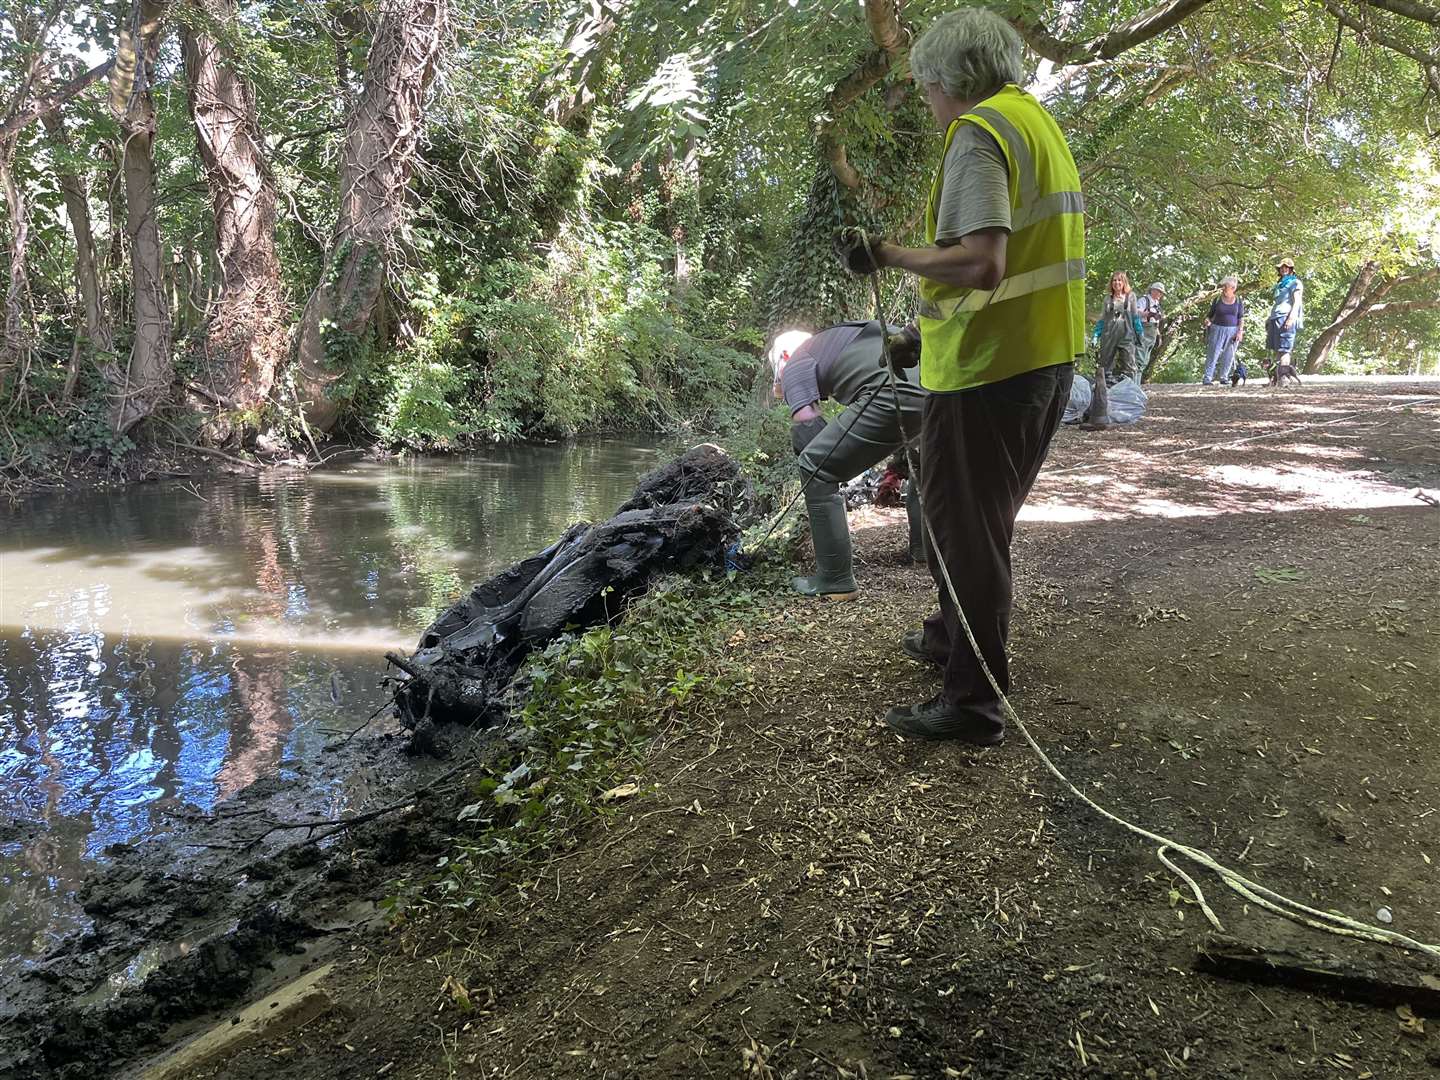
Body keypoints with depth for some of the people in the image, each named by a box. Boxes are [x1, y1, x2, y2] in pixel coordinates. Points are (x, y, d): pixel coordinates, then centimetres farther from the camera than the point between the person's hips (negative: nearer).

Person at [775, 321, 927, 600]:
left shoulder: (795, 365, 19)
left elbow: (805, 422, 3)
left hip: (895, 393, -8)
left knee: (816, 468, 4)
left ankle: (835, 582, 5)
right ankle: (925, 548, 47)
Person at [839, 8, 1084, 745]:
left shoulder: (979, 132, -14)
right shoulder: (1040, 122, 16)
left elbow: (981, 265, -26)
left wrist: (889, 256, -13)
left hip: (987, 366, -10)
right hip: (1047, 355, 10)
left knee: (965, 526, -1)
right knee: (983, 517, 22)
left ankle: (974, 702, 6)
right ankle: (954, 636, 39)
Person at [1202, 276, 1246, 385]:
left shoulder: (1239, 301, 5)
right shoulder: (1217, 300, 4)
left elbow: (1241, 318, 5)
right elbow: (1211, 314, 9)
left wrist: (1240, 331, -5)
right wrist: (1208, 321, -13)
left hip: (1232, 331, 1)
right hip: (1217, 330, -1)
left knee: (1228, 356, 2)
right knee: (1213, 354, -8)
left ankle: (1224, 377, 10)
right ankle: (1207, 378, -9)